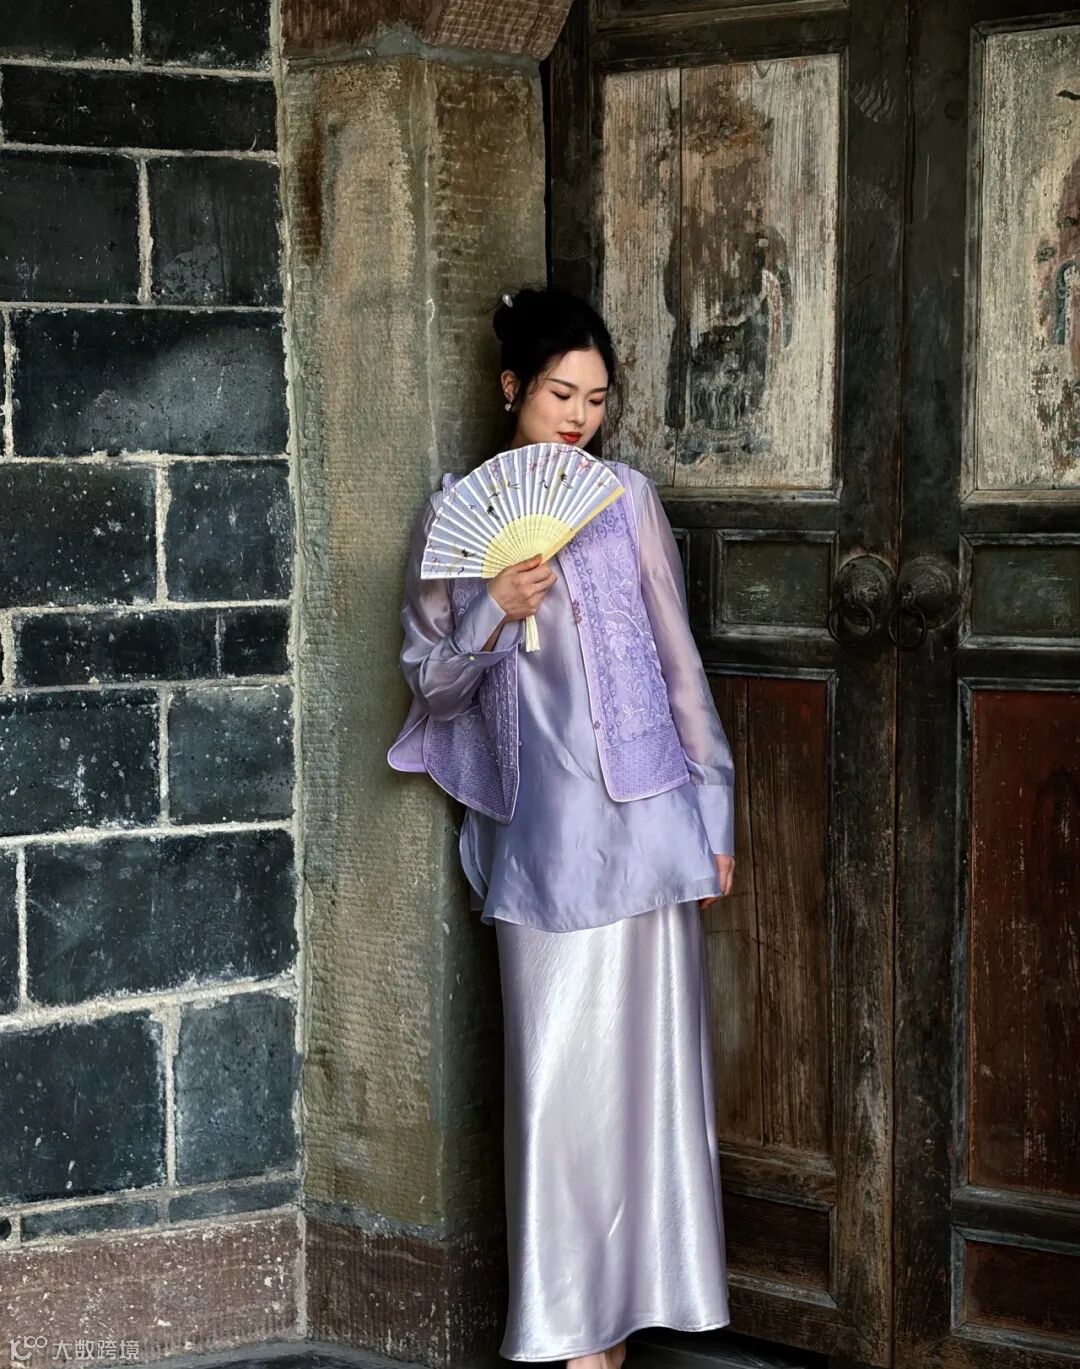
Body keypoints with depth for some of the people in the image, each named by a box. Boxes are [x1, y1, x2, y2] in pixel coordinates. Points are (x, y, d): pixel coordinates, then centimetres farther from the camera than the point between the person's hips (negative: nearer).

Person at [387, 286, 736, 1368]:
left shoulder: (627, 497, 7)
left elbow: (678, 660, 10)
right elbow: (430, 682, 6)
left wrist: (715, 818, 7)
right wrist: (494, 614, -14)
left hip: (647, 820, 1)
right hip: (544, 828, -1)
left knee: (642, 1057, 2)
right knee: (555, 1066, 0)